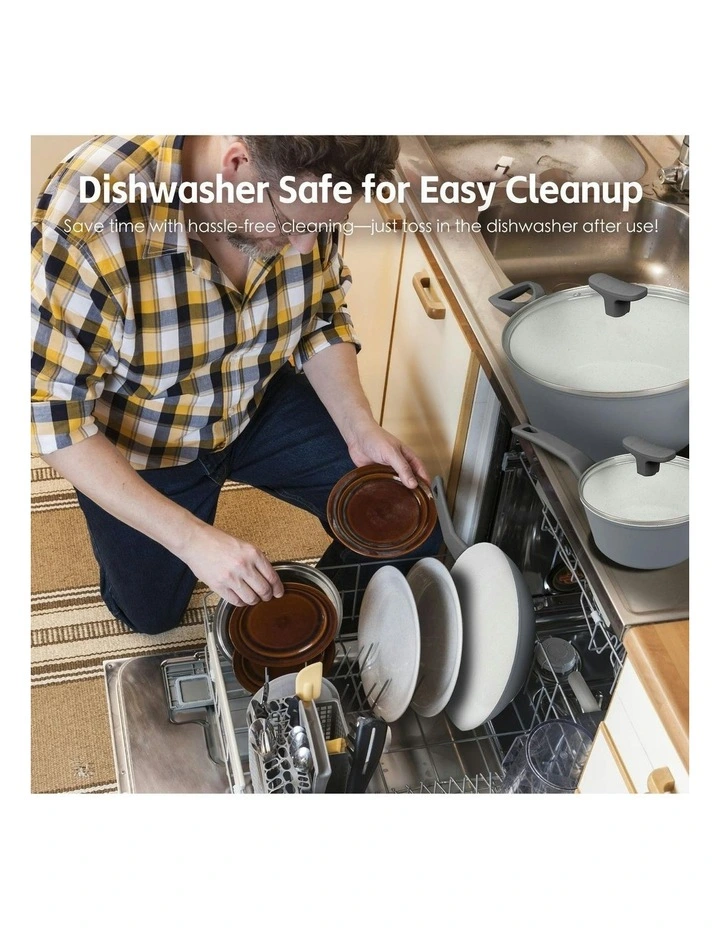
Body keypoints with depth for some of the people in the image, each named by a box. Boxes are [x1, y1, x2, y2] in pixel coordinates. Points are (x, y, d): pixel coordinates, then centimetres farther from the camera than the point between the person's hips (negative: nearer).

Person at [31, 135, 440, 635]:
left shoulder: (302, 192, -23)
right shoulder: (88, 218, -37)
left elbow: (322, 320, -4)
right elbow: (54, 412, -29)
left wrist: (361, 430, -20)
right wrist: (193, 539, -33)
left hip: (262, 402, 3)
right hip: (141, 439, -2)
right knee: (153, 614, 13)